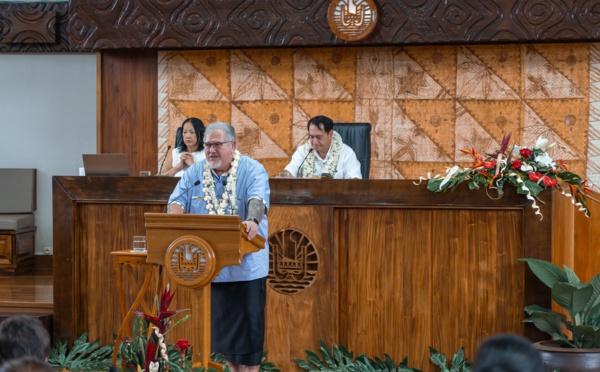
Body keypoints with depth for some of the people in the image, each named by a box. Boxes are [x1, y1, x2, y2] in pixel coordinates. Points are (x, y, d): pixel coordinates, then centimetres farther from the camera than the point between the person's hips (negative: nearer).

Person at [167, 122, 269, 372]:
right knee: (221, 325, 12)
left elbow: (258, 200, -20)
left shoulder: (253, 170, -4)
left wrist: (253, 221, -41)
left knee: (247, 325, -1)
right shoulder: (195, 173, 9)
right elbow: (178, 201, 0)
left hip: (245, 265, -4)